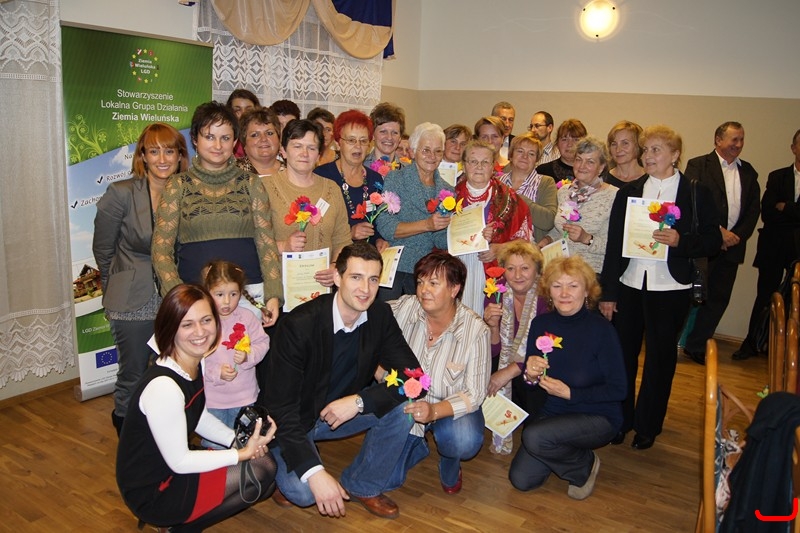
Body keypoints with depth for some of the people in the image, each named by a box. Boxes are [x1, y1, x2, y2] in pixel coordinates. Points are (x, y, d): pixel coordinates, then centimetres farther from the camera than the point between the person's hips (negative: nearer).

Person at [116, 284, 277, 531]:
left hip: (171, 467, 9)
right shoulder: (163, 386, -31)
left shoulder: (194, 363, -3)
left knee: (266, 462, 2)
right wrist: (243, 453, -18)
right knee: (260, 473, -14)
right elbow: (179, 462, -23)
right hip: (150, 492, -8)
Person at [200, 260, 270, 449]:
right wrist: (216, 372, -23)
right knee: (214, 444, 11)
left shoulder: (247, 317, -7)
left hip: (244, 396, 2)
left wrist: (248, 356, -22)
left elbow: (262, 343, -4)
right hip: (212, 398, -2)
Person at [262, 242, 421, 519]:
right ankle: (286, 475, 11)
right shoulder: (299, 325, -28)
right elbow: (279, 407, -27)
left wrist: (359, 401, -28)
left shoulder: (380, 315, -12)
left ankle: (362, 485, 4)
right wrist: (315, 473, -36)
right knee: (303, 492, -27)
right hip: (293, 420, -4)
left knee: (402, 406, -18)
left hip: (344, 409, 5)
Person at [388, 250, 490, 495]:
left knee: (465, 441, -34)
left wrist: (434, 411, -34)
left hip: (451, 408, -1)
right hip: (404, 401, 2)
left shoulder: (476, 330, -18)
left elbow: (474, 393, -19)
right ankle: (418, 447, 26)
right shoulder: (404, 307, -13)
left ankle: (449, 463, 6)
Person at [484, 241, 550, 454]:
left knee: (527, 381, -31)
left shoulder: (547, 297, -19)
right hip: (509, 361, 3)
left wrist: (510, 371, -30)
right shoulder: (497, 295, -9)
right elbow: (494, 351, -8)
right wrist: (493, 325, -29)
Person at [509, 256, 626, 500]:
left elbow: (617, 390, -16)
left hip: (598, 416, -5)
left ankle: (585, 465, 1)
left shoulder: (601, 329, -19)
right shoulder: (540, 324, -5)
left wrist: (569, 393, -22)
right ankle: (568, 452, 21)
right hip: (553, 413, 5)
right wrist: (530, 376, -19)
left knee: (533, 436, -30)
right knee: (521, 479, -7)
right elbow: (531, 381, 4)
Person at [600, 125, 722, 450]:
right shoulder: (628, 192, 7)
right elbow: (614, 244, 4)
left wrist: (680, 240, -20)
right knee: (622, 353, 6)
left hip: (670, 289, -2)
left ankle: (648, 426, 25)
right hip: (629, 285, 2)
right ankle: (620, 420, 24)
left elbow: (713, 241, -1)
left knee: (660, 357, 8)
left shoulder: (696, 193, 1)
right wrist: (608, 293, 1)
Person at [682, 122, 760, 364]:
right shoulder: (698, 165, -4)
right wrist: (718, 231, -15)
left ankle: (696, 346, 20)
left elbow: (754, 208, 11)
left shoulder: (748, 172, 14)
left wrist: (738, 235, -4)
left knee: (718, 299, 8)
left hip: (732, 245, 6)